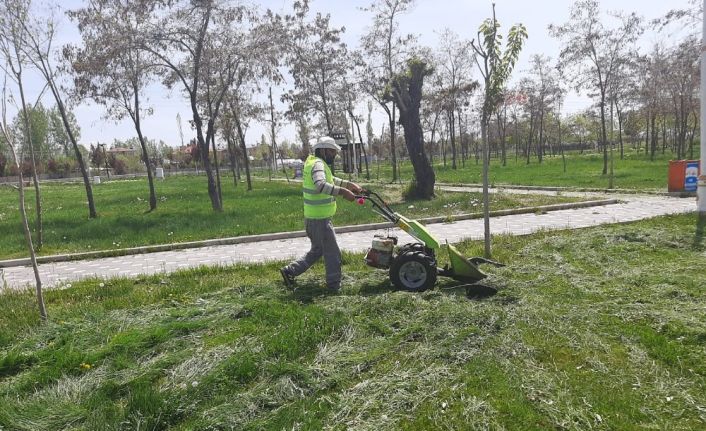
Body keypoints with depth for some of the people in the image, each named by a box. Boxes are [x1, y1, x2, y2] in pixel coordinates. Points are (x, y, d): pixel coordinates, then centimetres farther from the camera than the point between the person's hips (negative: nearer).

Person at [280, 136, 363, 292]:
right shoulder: (318, 164, -17)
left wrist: (349, 184, 23)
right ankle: (334, 285, 12)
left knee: (317, 250, 22)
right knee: (333, 253, 1)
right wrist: (343, 192, -39)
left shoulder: (318, 163, 15)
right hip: (320, 219, -10)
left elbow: (330, 179, 31)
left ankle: (290, 271, 24)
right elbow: (321, 185, -37)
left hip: (314, 218, 10)